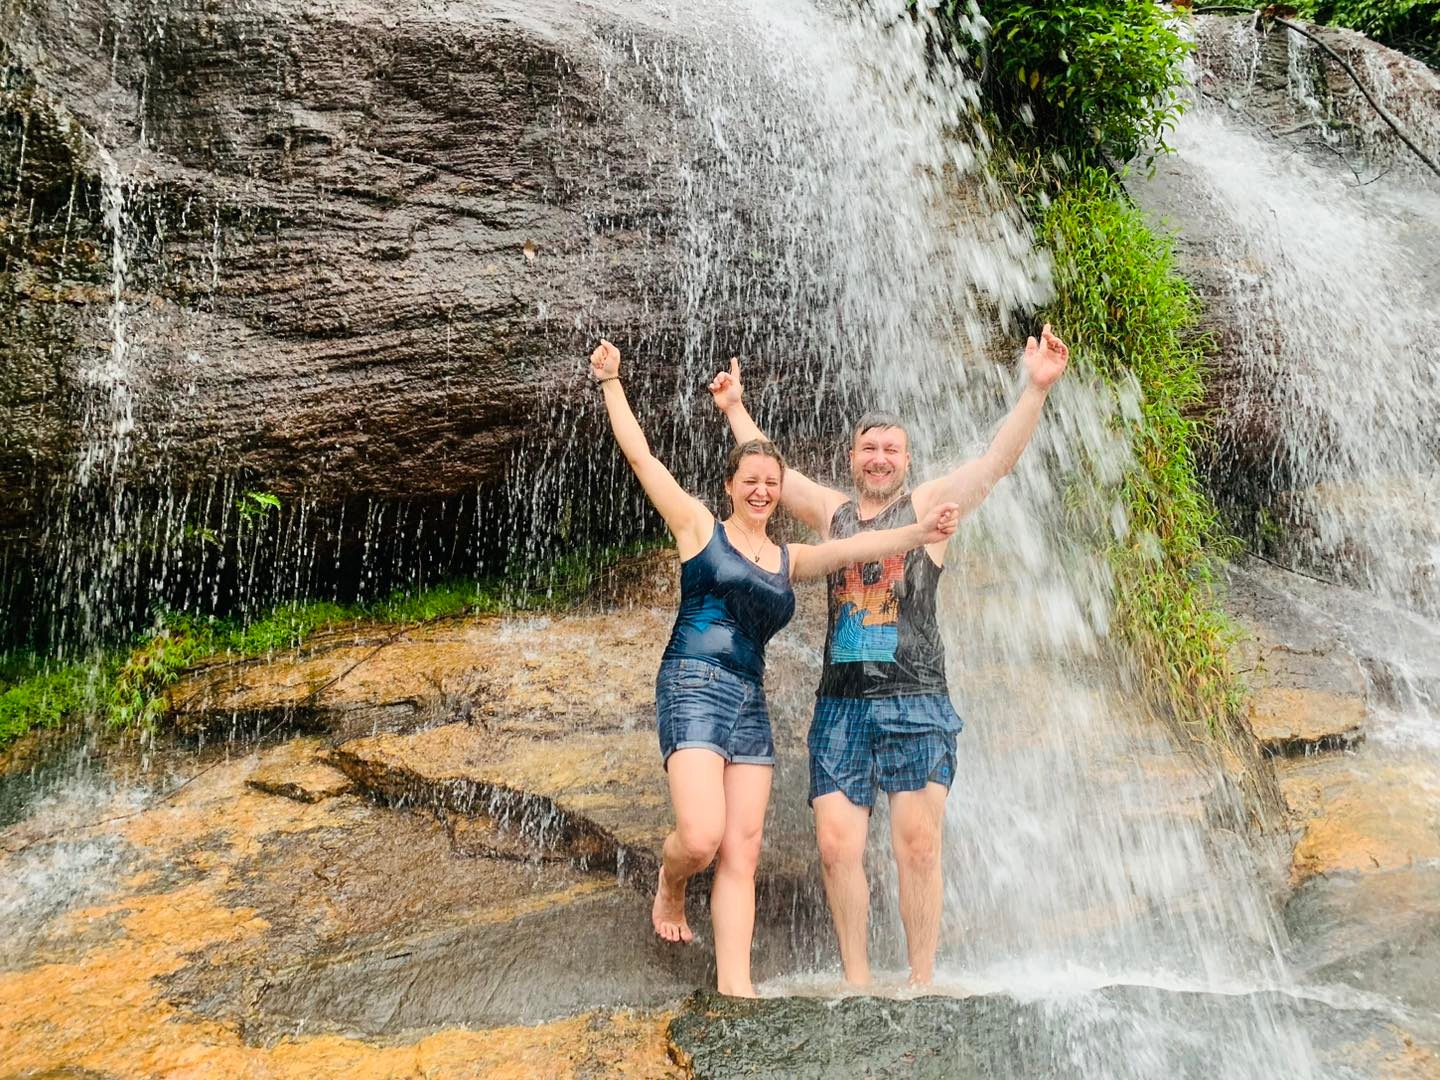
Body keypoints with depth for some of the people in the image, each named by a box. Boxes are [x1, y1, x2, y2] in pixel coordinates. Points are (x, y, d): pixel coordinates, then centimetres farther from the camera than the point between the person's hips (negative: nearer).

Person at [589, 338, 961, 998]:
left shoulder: (789, 560, 16)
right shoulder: (698, 525, 6)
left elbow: (853, 547, 1)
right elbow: (639, 455, 6)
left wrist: (917, 533, -15)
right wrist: (611, 381, 10)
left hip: (750, 703, 5)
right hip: (693, 689, -4)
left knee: (742, 854, -1)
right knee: (702, 837, -17)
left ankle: (735, 984, 1)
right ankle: (668, 889, 17)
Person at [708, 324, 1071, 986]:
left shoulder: (930, 506, 6)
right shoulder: (831, 511, 15)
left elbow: (998, 460, -2)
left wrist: (1037, 388, -12)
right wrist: (734, 407, 28)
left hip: (916, 704, -3)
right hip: (841, 704, 3)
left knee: (917, 845, -5)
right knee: (837, 845, -2)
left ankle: (922, 982, 8)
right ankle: (856, 979, 11)